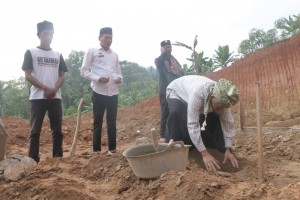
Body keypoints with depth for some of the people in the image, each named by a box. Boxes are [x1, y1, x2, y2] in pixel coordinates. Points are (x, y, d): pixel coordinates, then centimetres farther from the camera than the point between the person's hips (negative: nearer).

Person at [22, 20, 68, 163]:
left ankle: (58, 159, 11)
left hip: (55, 97, 4)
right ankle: (33, 160, 2)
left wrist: (54, 90, -10)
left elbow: (62, 76, 10)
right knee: (35, 130, -2)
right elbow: (28, 75, -3)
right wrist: (46, 88, -14)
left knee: (57, 129, 4)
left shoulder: (58, 55, 15)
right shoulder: (31, 52, 5)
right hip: (37, 97, -3)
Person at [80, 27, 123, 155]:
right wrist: (98, 78, -16)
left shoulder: (115, 55, 15)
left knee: (112, 121, 9)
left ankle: (112, 148, 17)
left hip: (113, 92, 4)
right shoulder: (92, 51, 2)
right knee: (98, 121, 4)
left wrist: (120, 78, -4)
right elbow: (84, 71, -2)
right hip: (99, 91, -4)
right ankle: (96, 149, 13)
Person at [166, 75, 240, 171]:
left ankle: (214, 149, 10)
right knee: (176, 113, -35)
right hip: (176, 92, -5)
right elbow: (193, 124, -46)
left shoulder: (222, 99, -28)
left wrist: (228, 149, -24)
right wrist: (204, 153, -45)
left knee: (214, 118, -8)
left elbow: (228, 122, -18)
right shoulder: (197, 93, -47)